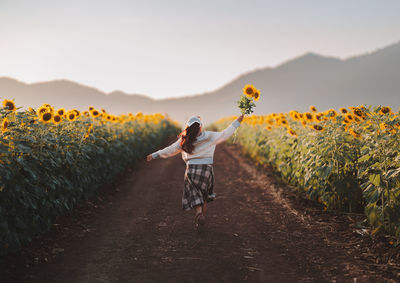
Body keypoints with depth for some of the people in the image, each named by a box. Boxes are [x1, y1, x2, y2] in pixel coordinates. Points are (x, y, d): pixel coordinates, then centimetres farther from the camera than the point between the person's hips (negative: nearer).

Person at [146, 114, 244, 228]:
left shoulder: (184, 141, -1)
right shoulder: (209, 136, -4)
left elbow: (170, 150, 5)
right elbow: (225, 134, 5)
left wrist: (155, 155, 18)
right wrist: (237, 123, 16)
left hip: (191, 170, 0)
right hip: (206, 169, 0)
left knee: (195, 197, 6)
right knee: (204, 196, 19)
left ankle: (198, 211, -23)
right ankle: (202, 219, 22)